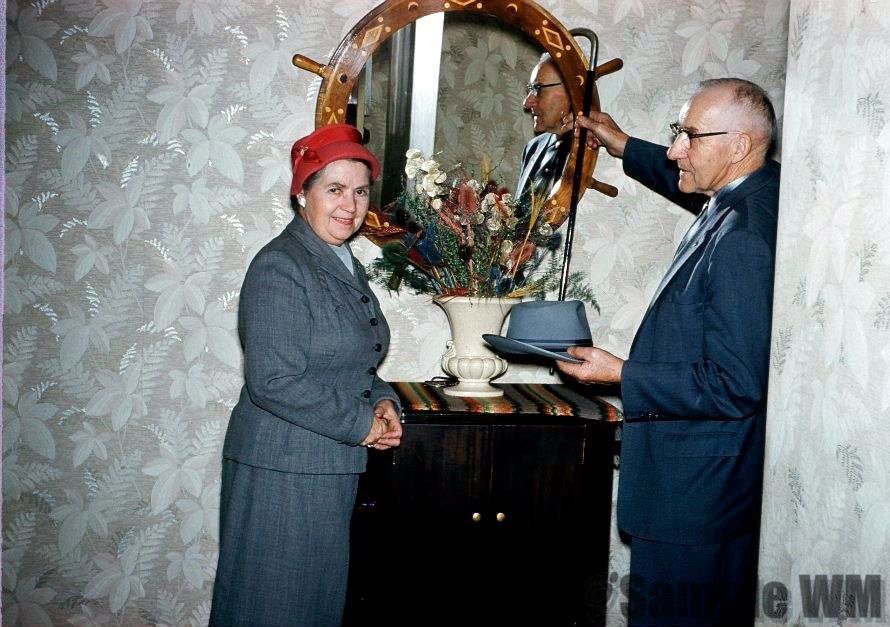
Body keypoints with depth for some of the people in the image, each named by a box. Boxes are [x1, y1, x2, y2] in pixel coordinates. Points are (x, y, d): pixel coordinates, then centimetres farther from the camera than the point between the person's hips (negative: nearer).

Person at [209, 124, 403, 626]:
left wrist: (383, 401, 0)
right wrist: (362, 424, -17)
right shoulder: (278, 268, -17)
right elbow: (273, 381, -25)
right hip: (282, 471, -9)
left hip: (334, 469, 9)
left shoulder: (346, 265, 11)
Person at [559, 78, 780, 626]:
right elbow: (690, 185, 30)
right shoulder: (753, 193, 4)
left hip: (697, 495, -10)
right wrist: (626, 148, 28)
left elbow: (736, 385, -26)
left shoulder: (744, 238, -26)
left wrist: (622, 374, -20)